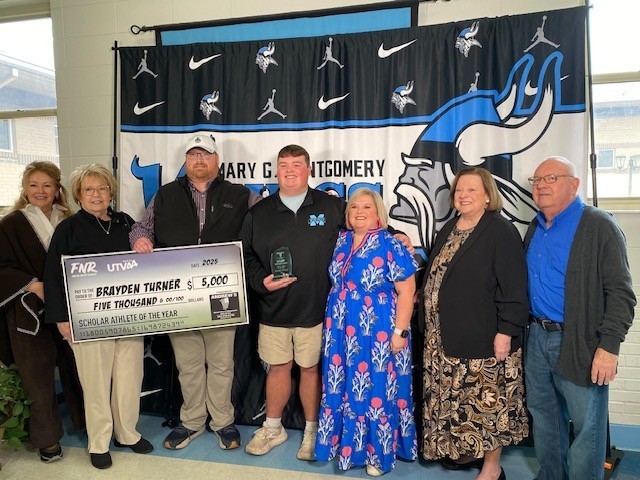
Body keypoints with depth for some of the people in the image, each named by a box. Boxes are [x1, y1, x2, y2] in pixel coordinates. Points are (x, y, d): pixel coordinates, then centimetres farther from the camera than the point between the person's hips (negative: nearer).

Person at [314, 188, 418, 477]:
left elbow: (406, 291, -11)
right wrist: (332, 324, 12)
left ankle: (379, 452, 26)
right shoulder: (341, 242, 6)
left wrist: (399, 332, -15)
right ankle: (346, 444, 33)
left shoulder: (389, 245, -10)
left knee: (376, 390, 6)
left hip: (377, 334, -5)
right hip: (340, 332, 5)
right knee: (342, 390, 13)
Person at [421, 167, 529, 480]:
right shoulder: (448, 230, 13)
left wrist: (506, 332, -18)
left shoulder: (501, 232, -11)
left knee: (488, 399, 5)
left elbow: (513, 288, -15)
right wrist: (432, 323, 17)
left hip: (485, 338, -7)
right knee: (457, 399, 16)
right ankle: (468, 450, 35)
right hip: (445, 337, 7)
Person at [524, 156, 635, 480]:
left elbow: (620, 293, -14)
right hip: (537, 338, 7)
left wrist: (609, 347, -19)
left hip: (579, 344, -7)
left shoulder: (599, 226, -11)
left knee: (587, 426, 4)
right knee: (544, 417, 19)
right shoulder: (535, 229, 10)